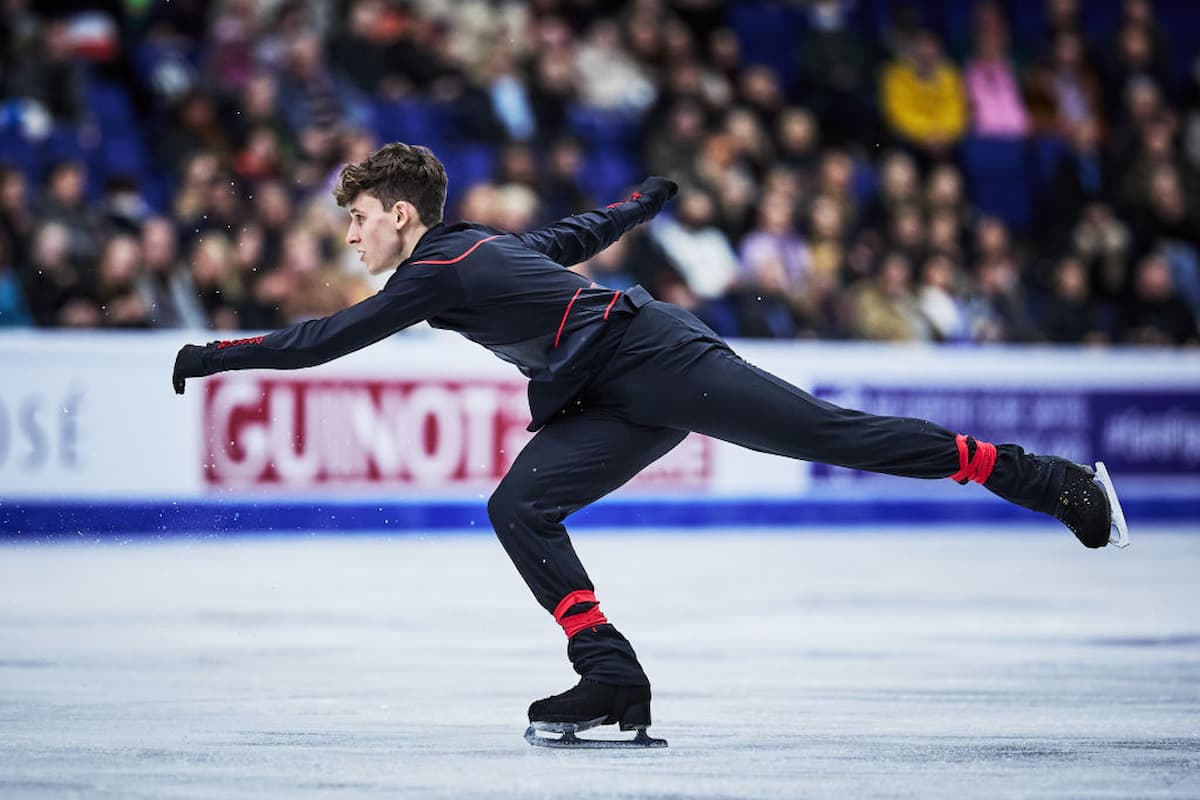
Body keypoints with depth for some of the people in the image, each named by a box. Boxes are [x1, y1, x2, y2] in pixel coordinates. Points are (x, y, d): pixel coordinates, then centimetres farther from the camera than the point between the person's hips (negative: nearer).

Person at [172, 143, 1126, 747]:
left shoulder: (437, 273, -10)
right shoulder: (479, 245, 17)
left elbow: (328, 340, -12)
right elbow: (573, 236, 32)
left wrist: (217, 355, -6)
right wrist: (644, 200, 51)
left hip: (661, 360, -9)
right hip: (626, 405, 9)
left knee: (840, 436, -10)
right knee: (520, 507, -4)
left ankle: (1044, 479, -6)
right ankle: (613, 679, -9)